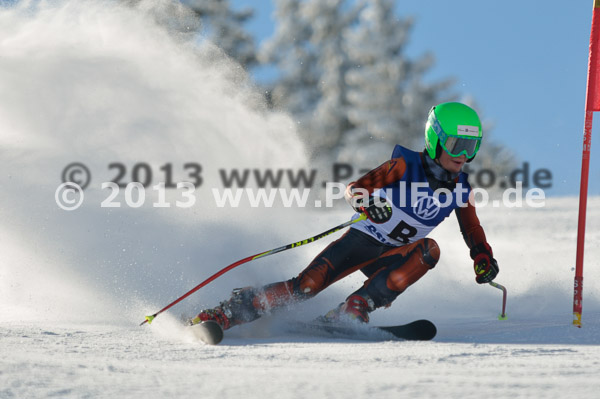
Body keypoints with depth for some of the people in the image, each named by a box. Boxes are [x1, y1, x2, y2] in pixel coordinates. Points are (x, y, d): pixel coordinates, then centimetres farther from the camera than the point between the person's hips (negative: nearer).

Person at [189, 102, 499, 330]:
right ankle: (222, 314, -17)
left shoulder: (461, 188, -1)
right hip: (362, 240, -4)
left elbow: (472, 230, 12)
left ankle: (353, 310, -31)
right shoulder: (406, 165, -14)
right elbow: (353, 189, -17)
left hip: (392, 258, 4)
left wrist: (483, 257, -9)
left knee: (429, 250, -27)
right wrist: (368, 202, -40)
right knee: (307, 284, -22)